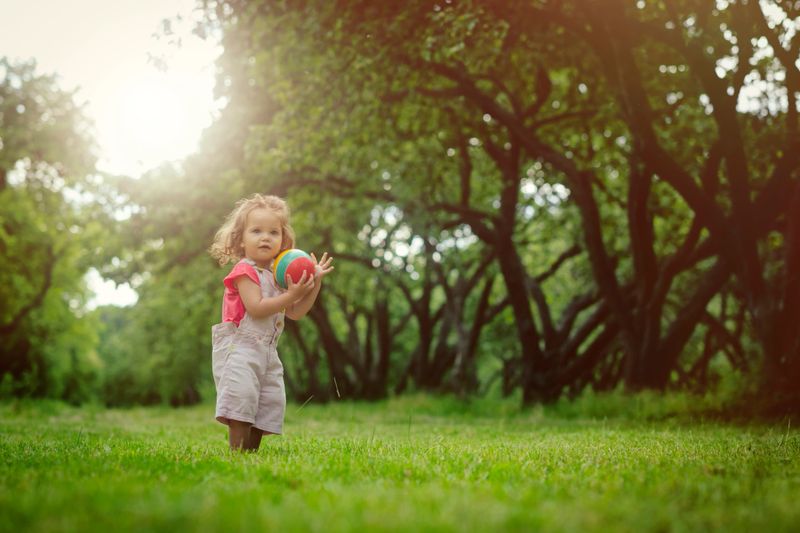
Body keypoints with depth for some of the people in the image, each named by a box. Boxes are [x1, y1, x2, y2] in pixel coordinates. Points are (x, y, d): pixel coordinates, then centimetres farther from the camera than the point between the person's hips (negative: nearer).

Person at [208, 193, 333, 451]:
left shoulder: (278, 275, 15)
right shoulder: (245, 271, -9)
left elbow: (295, 313, 12)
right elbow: (256, 308, -21)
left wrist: (315, 283, 6)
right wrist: (290, 294, -24)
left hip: (267, 351, 8)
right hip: (239, 348, -8)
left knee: (271, 401, 5)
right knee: (241, 394, -19)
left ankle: (252, 449, 11)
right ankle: (237, 450, -17)